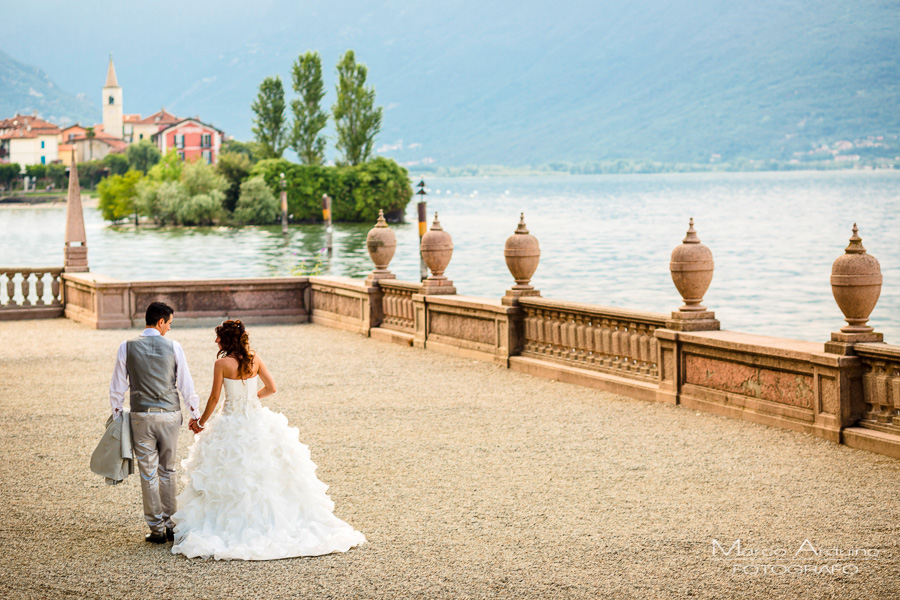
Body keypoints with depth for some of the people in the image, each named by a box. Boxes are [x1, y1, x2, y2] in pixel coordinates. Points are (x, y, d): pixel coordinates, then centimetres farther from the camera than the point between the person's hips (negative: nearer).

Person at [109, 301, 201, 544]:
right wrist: (196, 415, 12)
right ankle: (170, 524, 19)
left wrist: (117, 416, 11)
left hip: (141, 417, -1)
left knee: (148, 474, 5)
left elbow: (118, 387, 1)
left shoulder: (127, 347, -3)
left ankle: (157, 529, 9)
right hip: (170, 415, 1)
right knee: (168, 471, 15)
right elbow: (186, 385, 1)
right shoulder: (173, 347, -3)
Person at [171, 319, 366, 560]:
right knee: (265, 475, 13)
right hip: (257, 421, 5)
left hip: (231, 427, -5)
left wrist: (201, 423, 7)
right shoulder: (255, 360, -1)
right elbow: (271, 388, 5)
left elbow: (214, 398, -8)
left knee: (230, 481, 4)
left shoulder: (222, 363, -13)